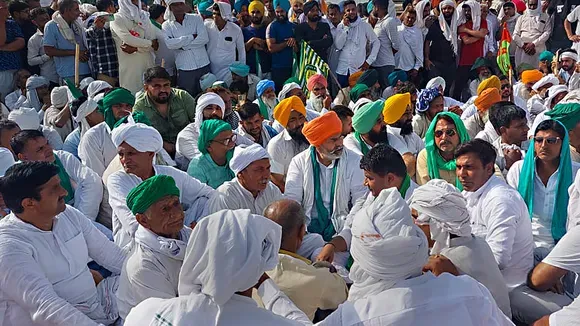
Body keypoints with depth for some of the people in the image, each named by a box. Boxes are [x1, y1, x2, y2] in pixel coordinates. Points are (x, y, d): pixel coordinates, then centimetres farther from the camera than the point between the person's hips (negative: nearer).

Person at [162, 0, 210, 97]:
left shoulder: (196, 18, 5)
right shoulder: (167, 25, 4)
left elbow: (204, 38, -8)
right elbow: (169, 44, -13)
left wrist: (183, 45, -11)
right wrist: (192, 37, -11)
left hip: (203, 65, 1)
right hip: (184, 68, -1)